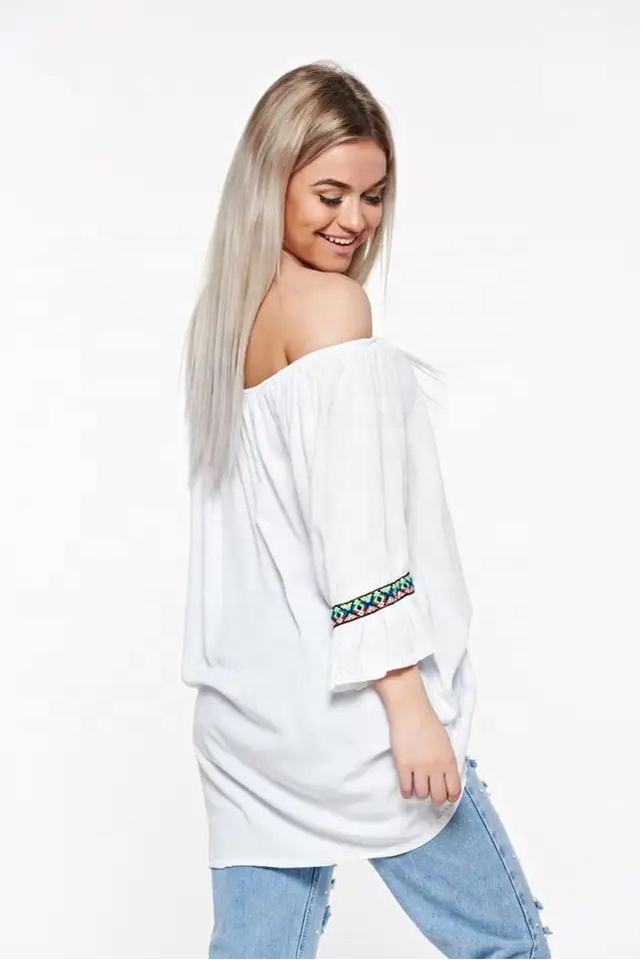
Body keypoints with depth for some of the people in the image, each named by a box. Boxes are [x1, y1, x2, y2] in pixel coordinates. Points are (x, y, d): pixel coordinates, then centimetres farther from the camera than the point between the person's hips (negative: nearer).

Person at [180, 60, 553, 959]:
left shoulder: (223, 313, 13)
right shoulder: (332, 305, -11)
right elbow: (353, 522, -18)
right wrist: (408, 702, -16)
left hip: (246, 707, 8)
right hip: (345, 705, -8)